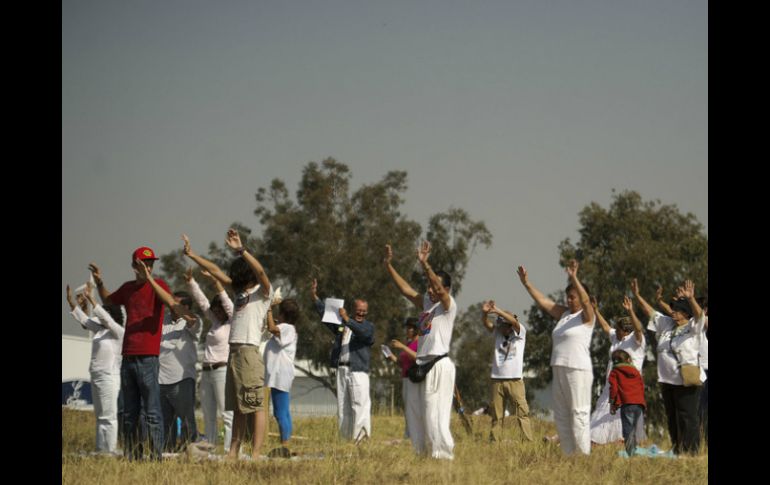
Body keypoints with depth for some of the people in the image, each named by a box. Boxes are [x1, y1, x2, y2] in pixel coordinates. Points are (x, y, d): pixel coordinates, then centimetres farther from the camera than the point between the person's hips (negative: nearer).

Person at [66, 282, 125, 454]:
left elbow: (105, 317, -21)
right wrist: (71, 303, 6)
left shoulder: (118, 332, -9)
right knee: (100, 416, 9)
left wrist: (90, 298, -24)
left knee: (108, 416, -9)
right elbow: (82, 319, 16)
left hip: (109, 377, -9)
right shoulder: (99, 329, 13)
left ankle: (110, 450, -10)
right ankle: (100, 449, 11)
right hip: (96, 376, 9)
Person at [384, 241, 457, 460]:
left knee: (436, 415, -12)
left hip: (439, 365, -8)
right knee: (421, 415, 8)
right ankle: (424, 454, 12)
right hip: (423, 365, 8)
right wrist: (388, 265, 7)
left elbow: (439, 289, -24)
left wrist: (425, 264, -35)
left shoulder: (448, 306, -6)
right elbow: (405, 289, 15)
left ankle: (444, 455, -10)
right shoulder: (426, 303, 15)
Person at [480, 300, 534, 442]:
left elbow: (514, 321, -17)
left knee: (522, 413, -8)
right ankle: (494, 441, 8)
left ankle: (529, 441, -9)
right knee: (496, 415, 5)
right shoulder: (498, 333, 11)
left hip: (515, 380, -3)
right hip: (497, 379, 4)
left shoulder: (520, 332, 2)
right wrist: (484, 312, -27)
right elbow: (486, 323, -4)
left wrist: (497, 311, -29)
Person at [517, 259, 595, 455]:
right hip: (559, 370, 8)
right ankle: (568, 455, 13)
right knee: (561, 416, 9)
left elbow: (586, 300, -23)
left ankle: (583, 455, -10)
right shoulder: (563, 314, 15)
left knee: (579, 415, -10)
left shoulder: (586, 316, -4)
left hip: (578, 371, -8)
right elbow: (543, 301, 16)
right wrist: (527, 284, 7)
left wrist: (574, 278, -36)